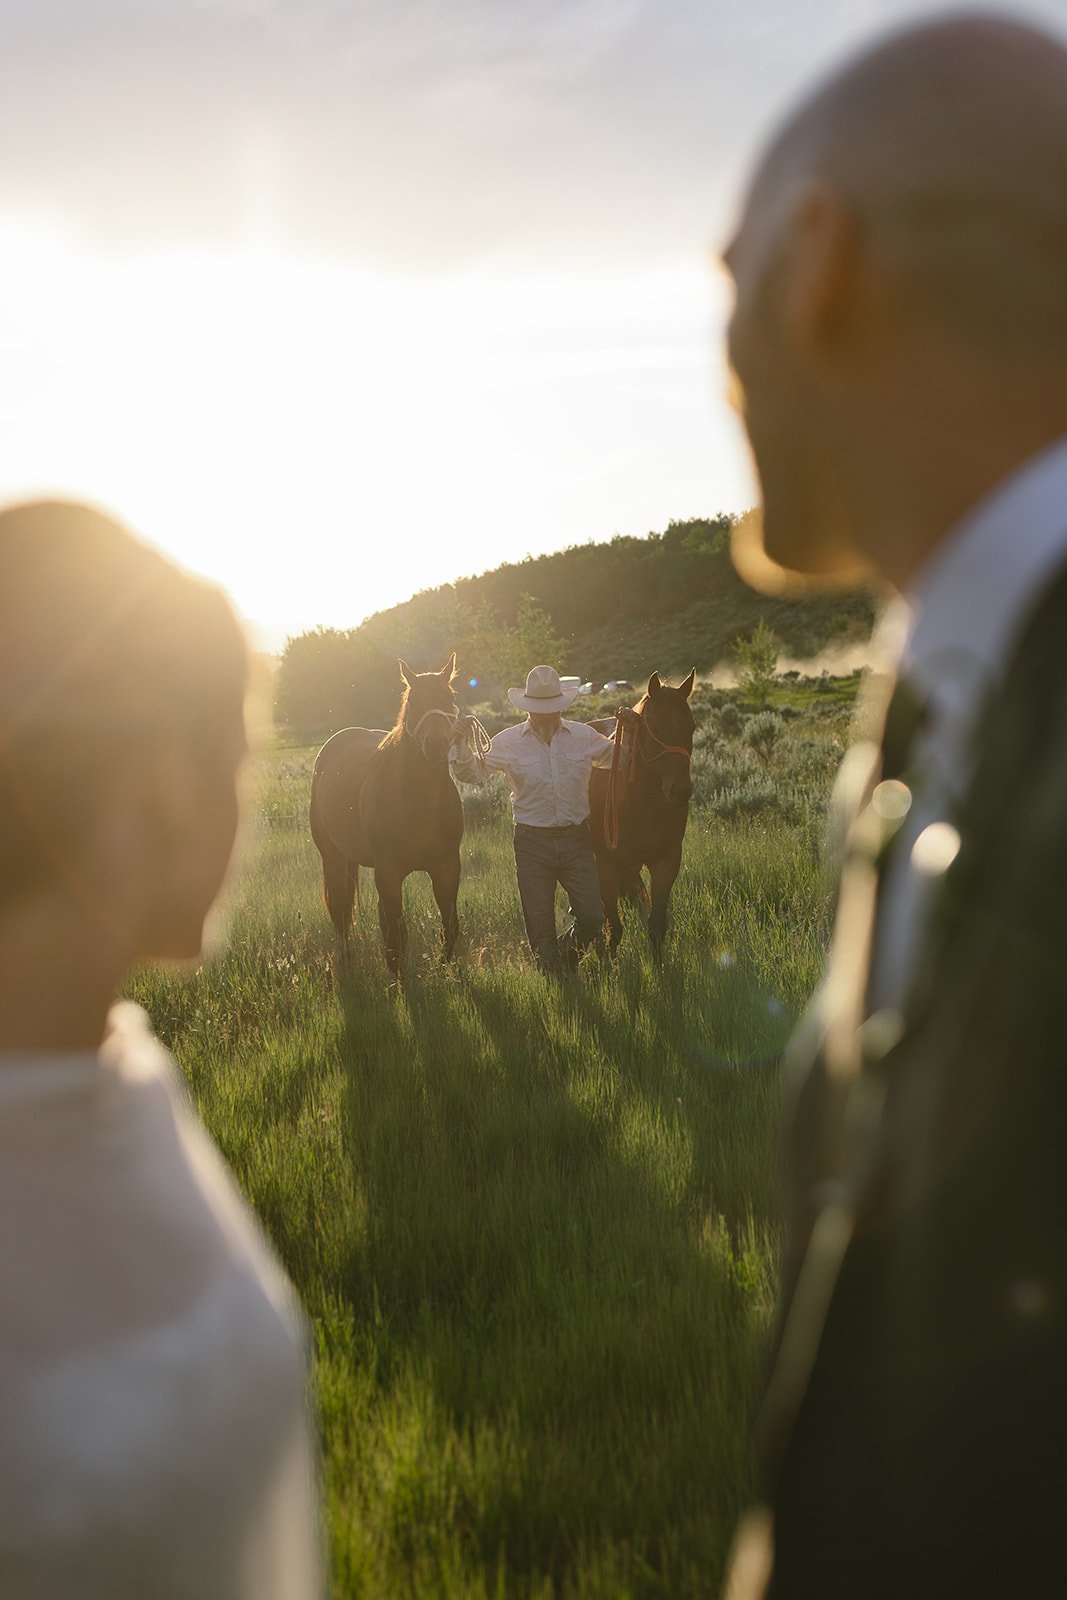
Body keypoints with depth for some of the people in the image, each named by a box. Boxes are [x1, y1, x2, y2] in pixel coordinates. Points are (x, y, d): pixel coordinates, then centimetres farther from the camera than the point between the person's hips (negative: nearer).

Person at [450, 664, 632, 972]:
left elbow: (617, 759, 20)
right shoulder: (508, 742, 0)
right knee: (540, 926, 3)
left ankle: (564, 958, 27)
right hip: (533, 845, -1)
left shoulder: (584, 736, 3)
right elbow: (472, 773, 10)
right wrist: (462, 743, -7)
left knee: (592, 918, -2)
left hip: (576, 841, 1)